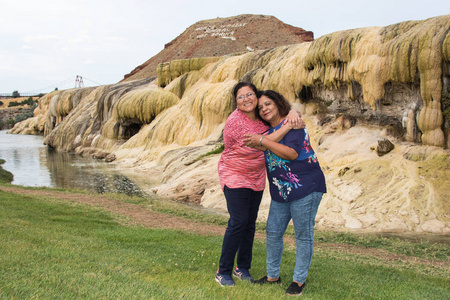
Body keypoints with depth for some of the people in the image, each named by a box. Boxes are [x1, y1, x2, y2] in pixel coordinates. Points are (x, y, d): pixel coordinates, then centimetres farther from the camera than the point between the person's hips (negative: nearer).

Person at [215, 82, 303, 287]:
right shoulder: (235, 121, -23)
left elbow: (281, 109, 6)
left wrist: (293, 114, -19)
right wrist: (289, 126, -29)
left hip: (256, 177, 7)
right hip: (235, 176, -7)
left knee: (250, 222, 9)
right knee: (238, 222, -11)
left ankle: (243, 268, 22)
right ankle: (223, 272, 0)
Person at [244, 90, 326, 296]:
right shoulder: (269, 131, 14)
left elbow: (292, 153, -24)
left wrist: (263, 142, -21)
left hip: (305, 188, -8)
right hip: (280, 192, 8)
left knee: (303, 236, 2)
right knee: (273, 234, 11)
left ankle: (299, 280, 15)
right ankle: (272, 275, 26)